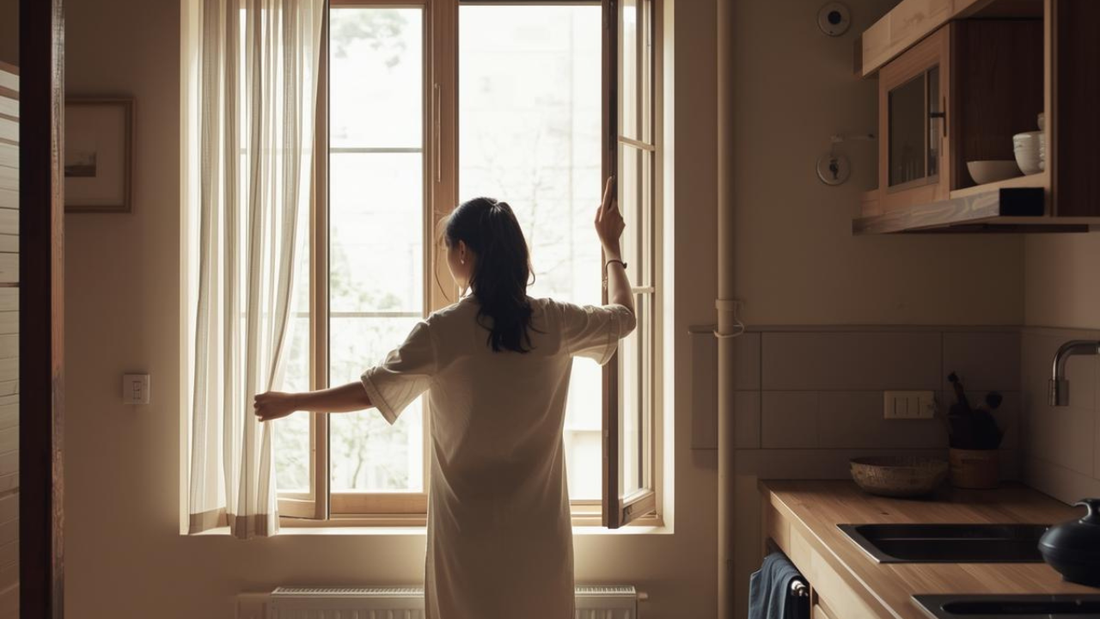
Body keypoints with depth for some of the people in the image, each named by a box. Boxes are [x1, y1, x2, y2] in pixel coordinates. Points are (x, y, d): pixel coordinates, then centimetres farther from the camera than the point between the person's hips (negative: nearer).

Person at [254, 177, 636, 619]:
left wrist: (293, 402, 9)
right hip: (537, 521, 2)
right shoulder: (554, 322, -4)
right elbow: (623, 316, 15)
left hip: (468, 524, -2)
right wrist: (610, 244, 28)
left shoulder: (442, 331, -11)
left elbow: (369, 392, -6)